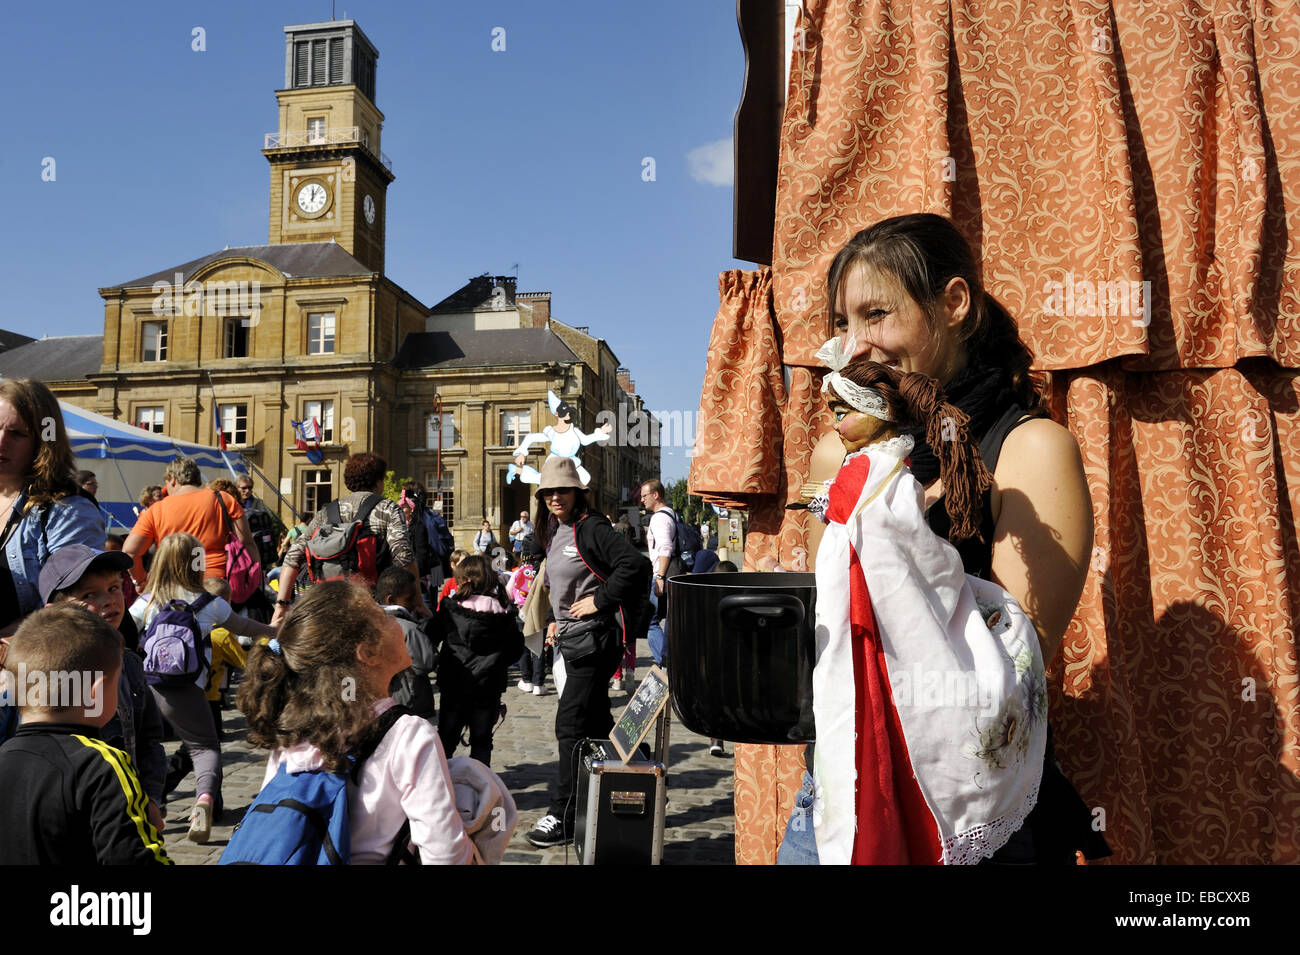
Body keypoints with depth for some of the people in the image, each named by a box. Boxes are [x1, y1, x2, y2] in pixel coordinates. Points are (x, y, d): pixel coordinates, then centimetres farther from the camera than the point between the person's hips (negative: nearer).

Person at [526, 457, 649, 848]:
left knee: (570, 723, -8)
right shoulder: (553, 532, 13)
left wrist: (599, 600, -21)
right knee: (595, 721, 16)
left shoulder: (591, 528, -14)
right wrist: (557, 618, 16)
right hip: (571, 638, 9)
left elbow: (634, 565, -24)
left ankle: (564, 816, 0)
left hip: (596, 636, -9)